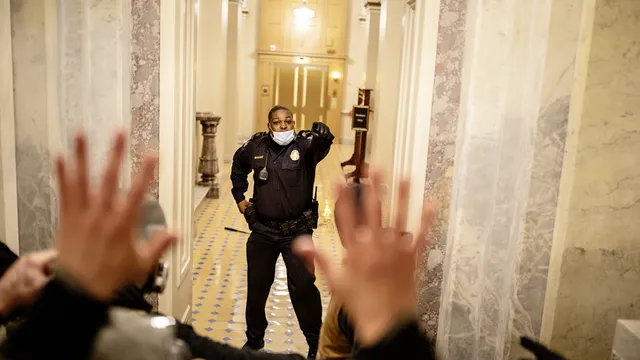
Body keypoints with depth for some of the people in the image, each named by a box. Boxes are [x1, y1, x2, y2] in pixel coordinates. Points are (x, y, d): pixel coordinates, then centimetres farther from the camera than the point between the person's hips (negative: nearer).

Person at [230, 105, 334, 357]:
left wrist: (322, 136, -57)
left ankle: (316, 341, 20)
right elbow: (238, 168, 20)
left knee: (303, 286, -1)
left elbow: (321, 146, -35)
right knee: (257, 285, 14)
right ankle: (254, 338, 35)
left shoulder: (304, 146, -10)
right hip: (262, 230, 3)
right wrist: (239, 198, 13)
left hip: (297, 231, -3)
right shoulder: (255, 147, -1)